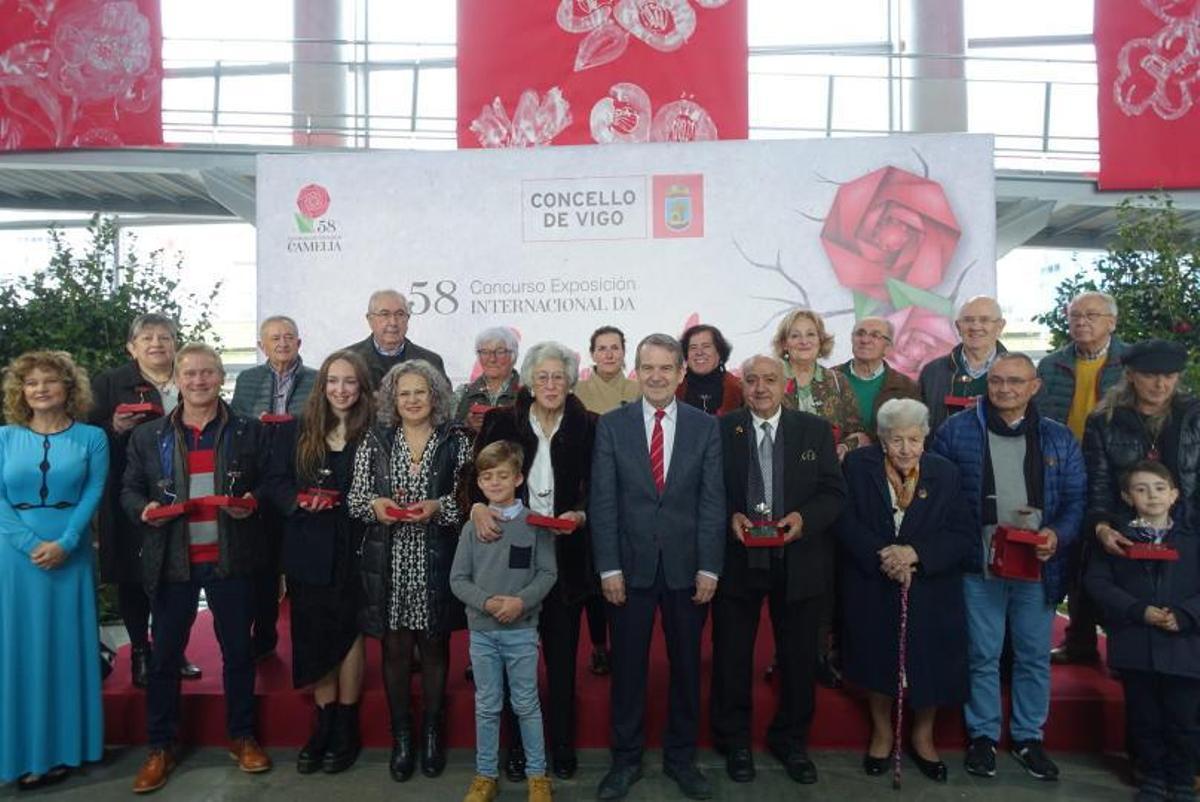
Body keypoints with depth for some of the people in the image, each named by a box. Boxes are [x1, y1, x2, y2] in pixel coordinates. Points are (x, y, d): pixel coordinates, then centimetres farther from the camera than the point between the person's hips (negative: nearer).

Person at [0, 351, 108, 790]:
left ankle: (61, 747, 15)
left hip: (70, 554, -1)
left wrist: (64, 543, -15)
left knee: (66, 646, 5)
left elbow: (93, 493, -4)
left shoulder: (91, 437, 3)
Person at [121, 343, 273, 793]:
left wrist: (252, 502, -14)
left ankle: (242, 737, 26)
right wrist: (144, 509, -13)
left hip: (230, 559, -1)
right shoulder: (148, 436, 4)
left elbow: (268, 483, 6)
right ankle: (160, 748, 25)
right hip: (171, 562, 1)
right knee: (165, 656, 9)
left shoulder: (248, 432, 2)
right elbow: (129, 490, 8)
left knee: (238, 651, 9)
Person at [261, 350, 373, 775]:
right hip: (308, 549, 2)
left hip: (353, 549, -2)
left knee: (349, 630, 5)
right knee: (315, 636, 8)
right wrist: (300, 500, -15)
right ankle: (324, 721, 23)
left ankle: (346, 726, 19)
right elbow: (276, 482, 3)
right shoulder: (296, 431, 6)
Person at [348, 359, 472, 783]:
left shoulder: (457, 441, -1)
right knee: (394, 648, 8)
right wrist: (374, 504, -16)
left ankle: (432, 731, 28)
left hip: (436, 562, -1)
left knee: (434, 647, 11)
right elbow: (354, 499, 4)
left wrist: (438, 506, -19)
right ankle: (401, 735, 25)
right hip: (388, 562, 1)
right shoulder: (374, 443, 5)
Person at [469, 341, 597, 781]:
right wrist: (477, 505, -21)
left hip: (565, 558, 0)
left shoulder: (587, 427, -1)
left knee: (562, 656, 11)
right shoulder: (502, 422, 0)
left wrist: (580, 515, -17)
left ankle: (562, 745, 28)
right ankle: (518, 745, 28)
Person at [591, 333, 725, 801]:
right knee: (627, 667, 10)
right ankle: (626, 758, 28)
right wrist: (608, 568, -8)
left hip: (686, 567, 1)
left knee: (686, 665, 13)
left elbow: (713, 502, -1)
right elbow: (603, 501, -3)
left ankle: (680, 757, 31)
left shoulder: (705, 426, 1)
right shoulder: (612, 425, 0)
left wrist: (709, 568, -6)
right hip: (630, 565, 0)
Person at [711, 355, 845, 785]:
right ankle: (734, 741, 32)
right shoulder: (721, 430, -3)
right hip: (737, 557, -1)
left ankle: (791, 740, 36)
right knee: (732, 655, 11)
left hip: (798, 561, 1)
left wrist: (804, 518, -17)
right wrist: (730, 517, -18)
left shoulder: (815, 430, 0)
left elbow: (834, 491, -1)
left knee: (799, 656, 14)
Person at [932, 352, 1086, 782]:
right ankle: (982, 735, 23)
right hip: (979, 564, -2)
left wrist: (1058, 534, -13)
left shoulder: (1059, 438, 6)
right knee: (982, 655, 7)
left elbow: (1077, 499, 5)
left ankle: (1028, 737, 29)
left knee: (1034, 655, 13)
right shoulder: (956, 430, -2)